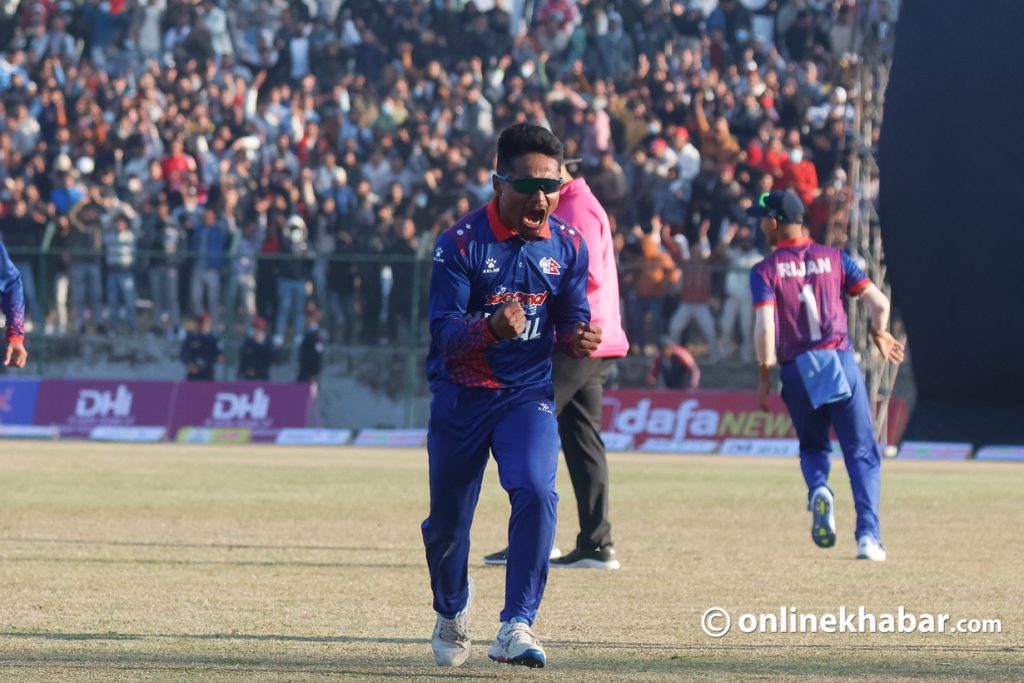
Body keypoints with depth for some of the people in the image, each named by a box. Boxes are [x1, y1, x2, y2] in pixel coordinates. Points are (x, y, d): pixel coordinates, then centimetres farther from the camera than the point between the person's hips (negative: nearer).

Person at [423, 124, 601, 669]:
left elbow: (570, 321, 4)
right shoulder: (460, 243, -14)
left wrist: (578, 338, -21)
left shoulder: (567, 246, -3)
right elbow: (442, 330, -19)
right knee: (447, 518, 10)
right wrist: (490, 328, -40)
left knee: (536, 491, -24)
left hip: (528, 394, 1)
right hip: (461, 396, -1)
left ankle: (516, 627, -22)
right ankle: (452, 609, 41)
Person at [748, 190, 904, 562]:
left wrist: (765, 376, -3)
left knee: (813, 446, 21)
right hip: (841, 361, 1)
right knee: (862, 452, 4)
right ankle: (868, 534, -11)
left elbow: (765, 326, -11)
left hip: (797, 369, 0)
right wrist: (879, 335, 23)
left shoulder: (766, 270, 1)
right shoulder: (834, 258, 8)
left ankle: (818, 490, -11)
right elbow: (879, 303, 3)